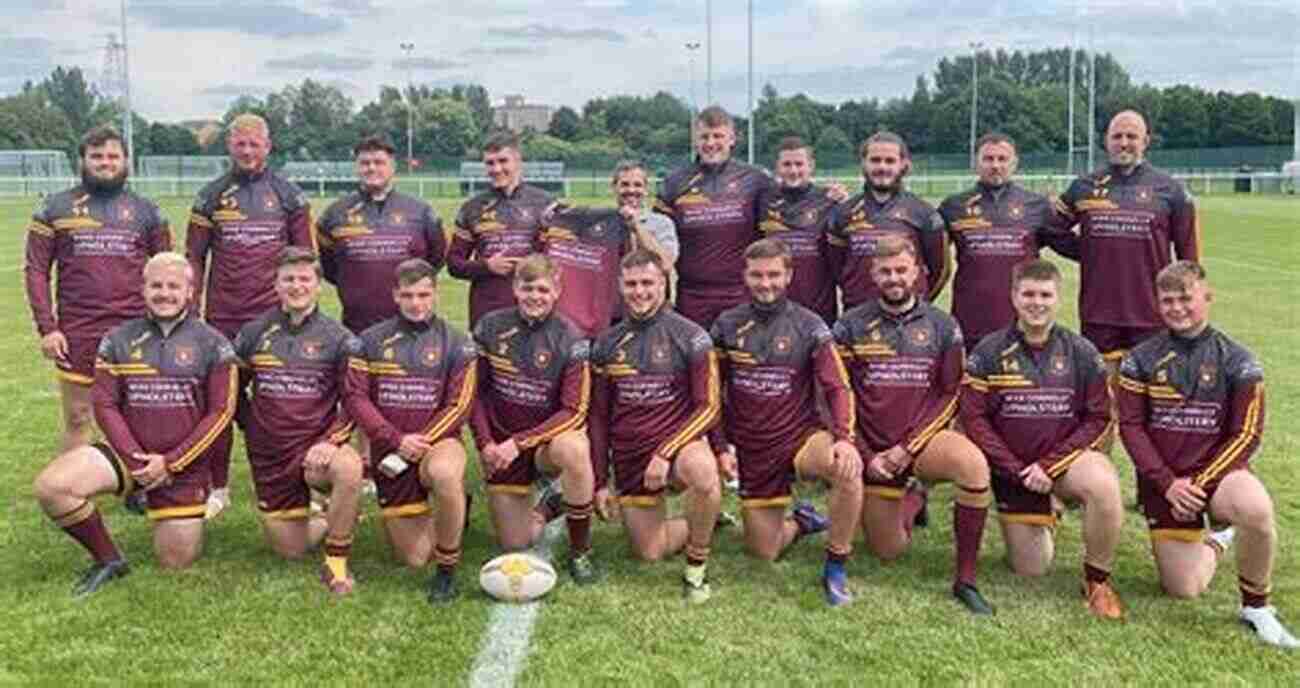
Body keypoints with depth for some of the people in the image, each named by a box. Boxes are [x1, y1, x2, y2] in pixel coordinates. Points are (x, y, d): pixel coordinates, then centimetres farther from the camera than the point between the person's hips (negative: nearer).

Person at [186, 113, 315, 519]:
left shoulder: (289, 196, 7)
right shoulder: (211, 197, 8)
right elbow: (195, 260, 9)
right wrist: (192, 314, 4)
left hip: (276, 316, -1)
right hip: (223, 318, 1)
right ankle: (219, 489, 15)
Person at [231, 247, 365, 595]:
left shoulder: (338, 338, -3)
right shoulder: (254, 333, 4)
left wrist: (333, 441, -17)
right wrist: (252, 427, 6)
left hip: (316, 449, -3)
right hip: (269, 459, 3)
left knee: (349, 468, -39)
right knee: (291, 550, 6)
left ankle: (336, 563, -18)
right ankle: (336, 521, 40)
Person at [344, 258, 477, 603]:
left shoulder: (456, 343, 1)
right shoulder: (371, 340, 5)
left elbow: (458, 406, -6)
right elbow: (354, 397, -3)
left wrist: (417, 445, -17)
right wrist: (396, 440, -15)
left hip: (437, 442, -2)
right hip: (389, 455, 2)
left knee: (444, 473, -41)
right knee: (415, 559, 3)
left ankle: (447, 572, -19)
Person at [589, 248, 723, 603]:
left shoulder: (690, 337, -6)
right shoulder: (607, 343, 6)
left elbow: (708, 408, -9)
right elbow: (598, 417, 12)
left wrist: (666, 454, -20)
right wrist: (600, 482, 8)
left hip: (677, 442, -4)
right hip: (629, 458, 4)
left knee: (701, 470, -38)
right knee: (649, 553, 2)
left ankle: (697, 567, -15)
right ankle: (701, 524, 32)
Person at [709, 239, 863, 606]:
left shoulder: (809, 326, -4)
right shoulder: (726, 326, 2)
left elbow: (838, 388, -9)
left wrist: (844, 438, -26)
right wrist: (721, 447, 0)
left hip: (801, 438, -2)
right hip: (751, 451, 2)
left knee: (848, 468, -35)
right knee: (764, 553, 4)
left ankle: (835, 568, -16)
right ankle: (802, 521, 38)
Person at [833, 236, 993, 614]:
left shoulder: (942, 326, 2)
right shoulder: (850, 326, 0)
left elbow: (950, 395, 0)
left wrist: (908, 448, -11)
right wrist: (866, 456, -8)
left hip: (921, 440, -1)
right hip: (873, 452, 1)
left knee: (973, 464, -34)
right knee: (888, 552, 5)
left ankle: (966, 579, -20)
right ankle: (913, 497, 39)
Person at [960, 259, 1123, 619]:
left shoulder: (1081, 353, -1)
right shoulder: (989, 353, -4)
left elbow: (1098, 419, -4)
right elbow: (973, 418, -7)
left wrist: (1050, 466, -14)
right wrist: (1017, 471, -15)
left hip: (1065, 457, 0)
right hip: (1013, 468, 0)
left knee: (1104, 485, -35)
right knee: (1030, 571, 3)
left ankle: (1097, 580, -11)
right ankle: (1040, 528, 41)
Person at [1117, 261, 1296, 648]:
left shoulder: (1236, 360, -1)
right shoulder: (1141, 359, 1)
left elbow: (1246, 434, -5)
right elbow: (1131, 426, -2)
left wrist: (1198, 482, -15)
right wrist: (1167, 484, -14)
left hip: (1216, 470, -1)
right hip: (1163, 481, 2)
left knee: (1256, 509, -37)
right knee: (1183, 590, -1)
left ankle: (1256, 608, -11)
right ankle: (1215, 545, 36)